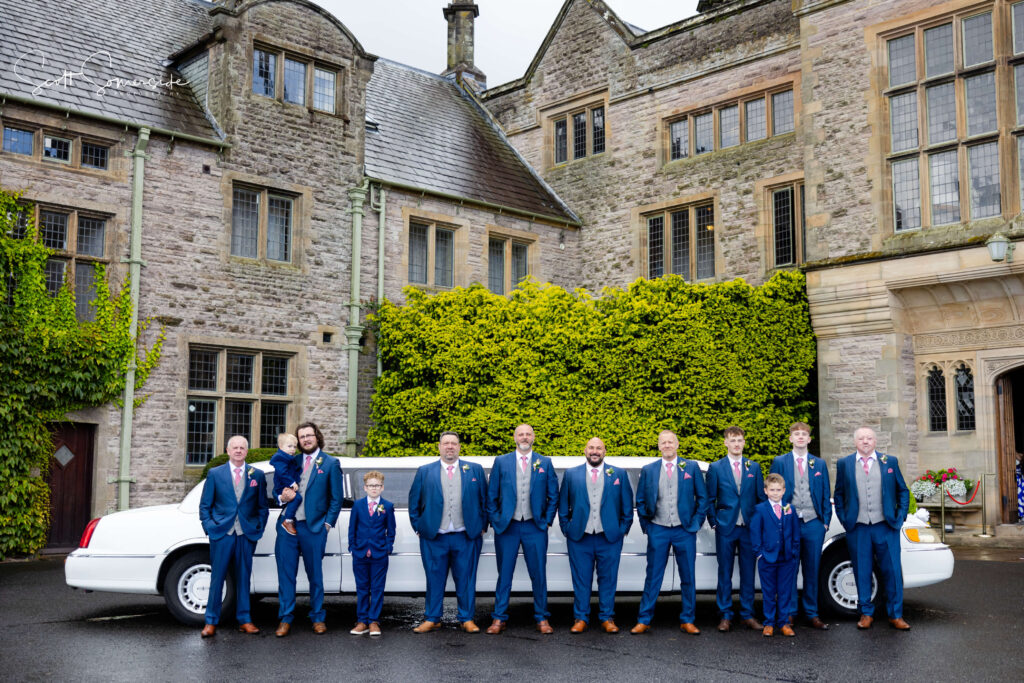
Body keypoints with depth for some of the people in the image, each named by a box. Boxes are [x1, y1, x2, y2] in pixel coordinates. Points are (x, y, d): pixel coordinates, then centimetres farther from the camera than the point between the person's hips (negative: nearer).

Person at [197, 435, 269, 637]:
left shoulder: (257, 475, 8)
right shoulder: (215, 474, 5)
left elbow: (262, 506, 11)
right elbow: (204, 505, 7)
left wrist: (259, 528, 2)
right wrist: (209, 527, -3)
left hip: (247, 535, 1)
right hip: (221, 533, -1)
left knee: (243, 577, 7)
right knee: (217, 578, 1)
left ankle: (244, 620, 14)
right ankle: (211, 621, 10)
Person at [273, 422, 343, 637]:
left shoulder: (330, 463, 3)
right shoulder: (291, 461, 12)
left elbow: (336, 498, 3)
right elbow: (279, 490, 17)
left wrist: (328, 523, -4)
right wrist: (282, 497, -6)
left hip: (313, 527, -3)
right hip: (287, 525, 3)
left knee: (315, 575, 6)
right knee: (286, 574, 4)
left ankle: (318, 618, 17)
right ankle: (285, 619, 13)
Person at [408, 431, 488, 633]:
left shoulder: (475, 470, 8)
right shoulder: (424, 472, 7)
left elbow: (485, 500, 10)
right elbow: (414, 502, 10)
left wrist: (482, 526, 5)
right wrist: (418, 527, 5)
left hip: (467, 537, 0)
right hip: (434, 538, 0)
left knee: (466, 580, 4)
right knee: (434, 579, 5)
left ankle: (466, 619, 14)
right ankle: (432, 619, 16)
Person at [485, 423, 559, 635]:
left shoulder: (545, 463, 6)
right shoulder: (501, 462, 5)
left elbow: (553, 496, 8)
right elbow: (491, 496, 6)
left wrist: (547, 520, 1)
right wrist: (495, 520, 0)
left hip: (535, 527, 0)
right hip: (507, 527, 0)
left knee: (539, 574, 4)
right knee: (504, 575, 5)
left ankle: (541, 619, 14)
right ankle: (499, 619, 12)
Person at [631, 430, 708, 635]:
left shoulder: (692, 467, 4)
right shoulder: (648, 470, 6)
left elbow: (703, 497, 5)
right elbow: (640, 501, 10)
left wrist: (696, 522, -1)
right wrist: (646, 524, 2)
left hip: (684, 531, 0)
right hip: (657, 531, 0)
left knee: (688, 578, 5)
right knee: (653, 577, 3)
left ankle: (687, 621, 15)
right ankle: (644, 620, 8)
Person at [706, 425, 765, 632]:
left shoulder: (754, 467, 8)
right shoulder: (716, 468, 2)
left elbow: (761, 497, 9)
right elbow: (710, 499, 4)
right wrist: (714, 522, -2)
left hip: (749, 528, 2)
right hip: (725, 528, -2)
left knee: (748, 572, 6)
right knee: (725, 573, 3)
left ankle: (747, 615, 15)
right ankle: (725, 616, 10)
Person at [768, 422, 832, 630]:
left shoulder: (819, 464, 11)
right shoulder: (779, 462, 4)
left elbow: (826, 494, 12)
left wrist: (826, 520, 3)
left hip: (814, 524, 2)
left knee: (812, 570, 6)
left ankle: (811, 614, 15)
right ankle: (789, 613, 10)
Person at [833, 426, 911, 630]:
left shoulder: (890, 461, 7)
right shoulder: (844, 464, 6)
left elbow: (903, 491, 11)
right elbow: (838, 494, 12)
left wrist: (900, 517, 2)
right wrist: (844, 520, 3)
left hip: (886, 527, 0)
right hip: (857, 528, 0)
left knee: (892, 571, 2)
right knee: (862, 573, 5)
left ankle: (895, 615, 13)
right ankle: (866, 613, 17)